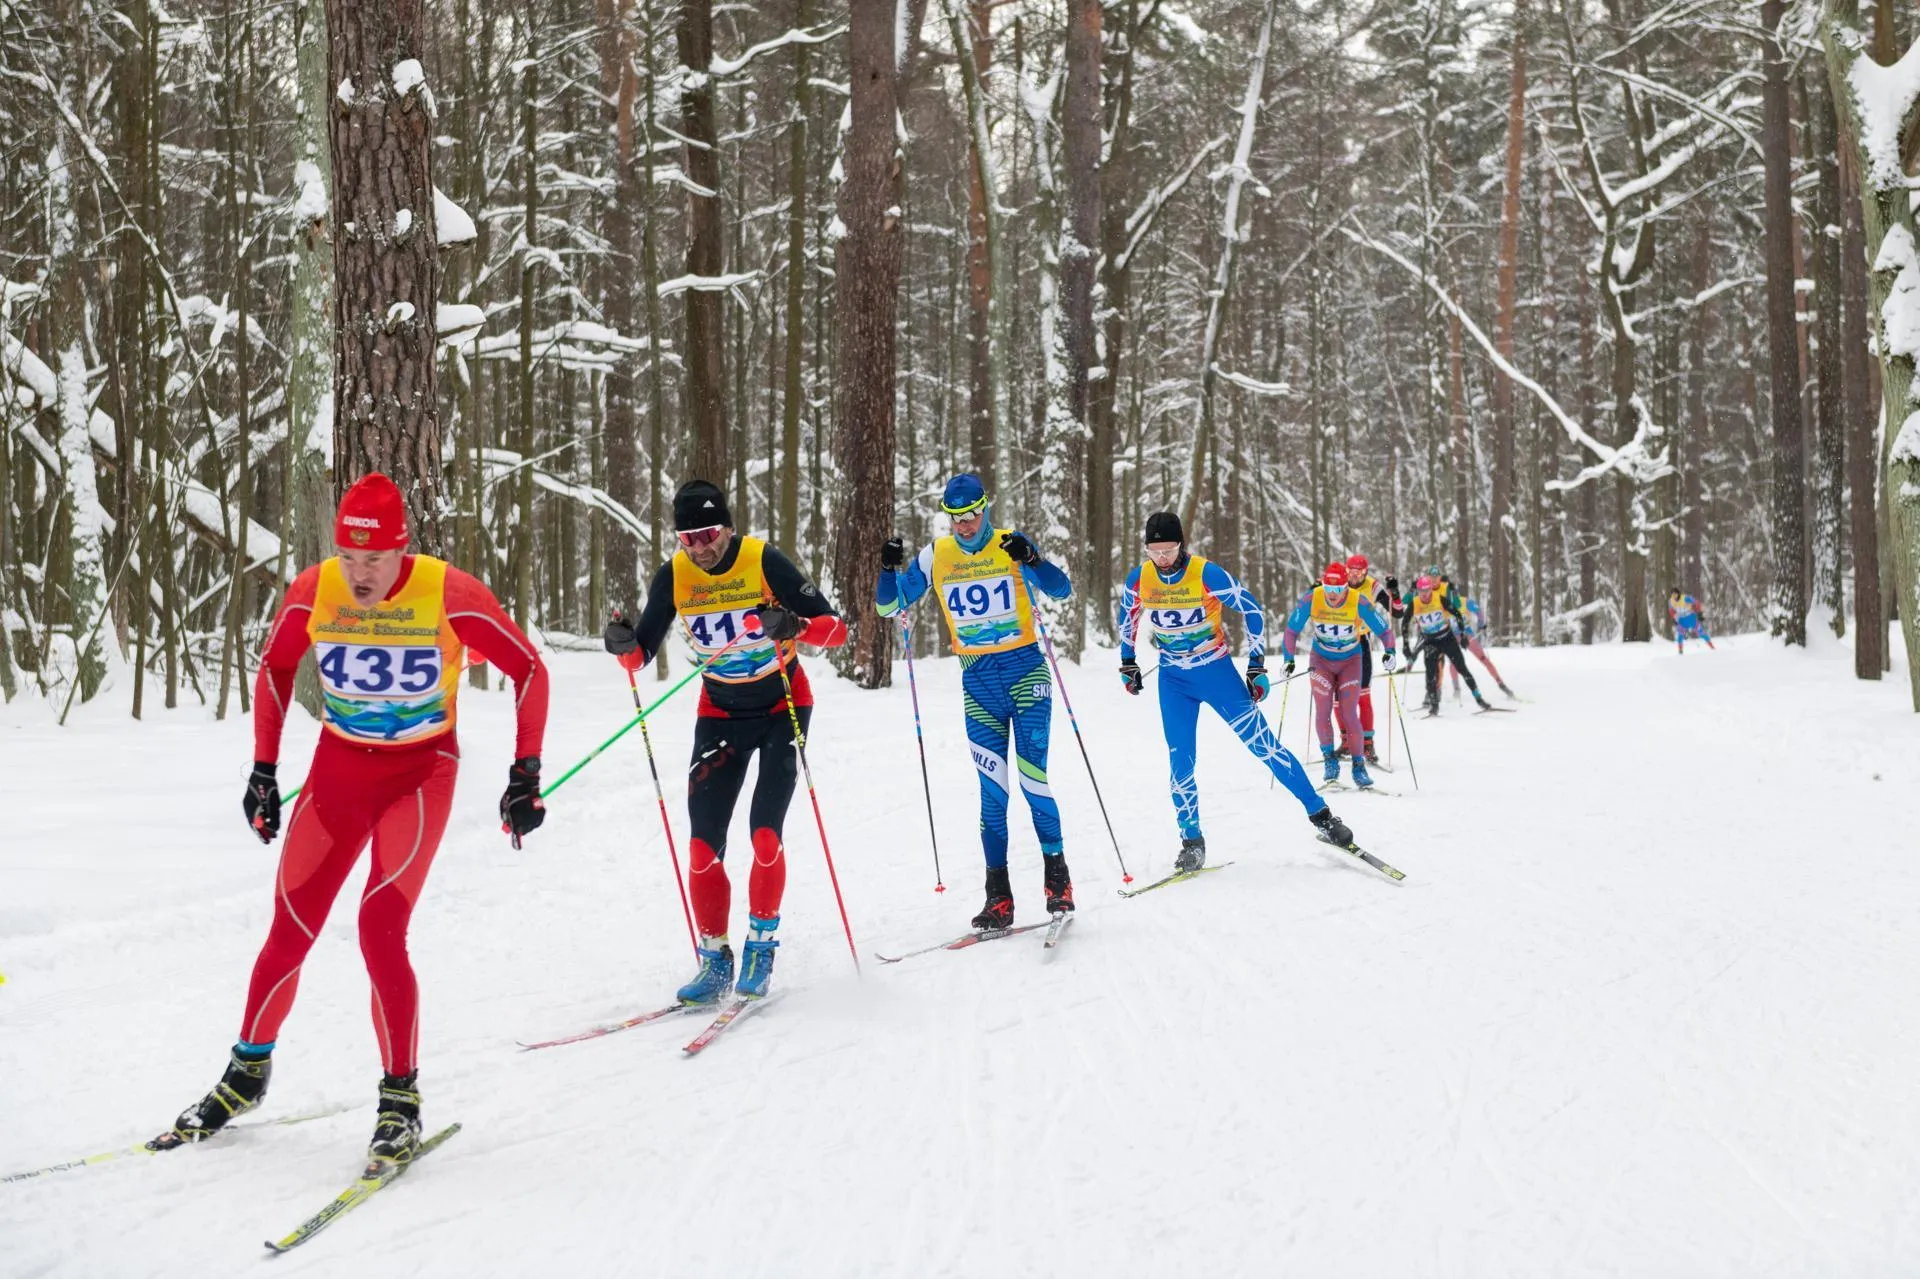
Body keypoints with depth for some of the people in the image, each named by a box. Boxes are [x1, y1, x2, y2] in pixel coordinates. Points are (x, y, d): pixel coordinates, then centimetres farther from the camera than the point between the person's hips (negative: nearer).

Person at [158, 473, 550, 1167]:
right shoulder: (312, 591, -11)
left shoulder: (450, 594, -21)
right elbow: (274, 668, 8)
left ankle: (401, 1098, 1)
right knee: (289, 934, 5)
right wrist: (264, 770, 6)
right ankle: (248, 1070, 31)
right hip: (338, 767, 3)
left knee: (380, 931, -16)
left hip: (421, 772, -3)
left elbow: (528, 669, -9)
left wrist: (526, 773, -13)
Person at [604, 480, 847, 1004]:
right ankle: (714, 960, 8)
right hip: (721, 714, 3)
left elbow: (836, 628, -20)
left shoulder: (764, 562, -20)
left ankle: (762, 943, 6)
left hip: (782, 706, -3)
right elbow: (642, 654, -3)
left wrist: (795, 626, -41)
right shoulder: (673, 577, -10)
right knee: (703, 844, -5)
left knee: (765, 832, -15)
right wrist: (625, 645, -26)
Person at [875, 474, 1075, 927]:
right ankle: (998, 897, 5)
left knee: (1033, 778, -7)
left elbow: (1062, 589, -11)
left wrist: (1030, 558, -28)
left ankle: (1057, 875, 9)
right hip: (977, 679, 2)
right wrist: (889, 569, -12)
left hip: (1026, 668, -2)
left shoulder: (1011, 545, -2)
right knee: (992, 789, 0)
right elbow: (889, 606, 7)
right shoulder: (935, 556, 4)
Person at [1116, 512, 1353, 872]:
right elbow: (1127, 616, 13)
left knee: (1263, 743, -5)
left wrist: (1256, 664, -10)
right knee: (1180, 760, -2)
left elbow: (1251, 609, -10)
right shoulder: (1138, 579, -9)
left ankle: (1319, 812, 5)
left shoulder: (1207, 574, -20)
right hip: (1173, 680, 3)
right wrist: (1128, 663, 16)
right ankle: (1191, 842, 10)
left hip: (1217, 670, -3)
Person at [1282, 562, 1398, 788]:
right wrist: (1289, 659, -11)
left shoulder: (1359, 602, -24)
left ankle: (1359, 765, 4)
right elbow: (1292, 629, -7)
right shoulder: (1311, 599, -21)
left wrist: (1389, 652, -28)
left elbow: (1384, 629, -13)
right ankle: (1329, 758, 5)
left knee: (1349, 714, -8)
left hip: (1350, 661, -1)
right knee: (1323, 711, -12)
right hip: (1321, 659, 1)